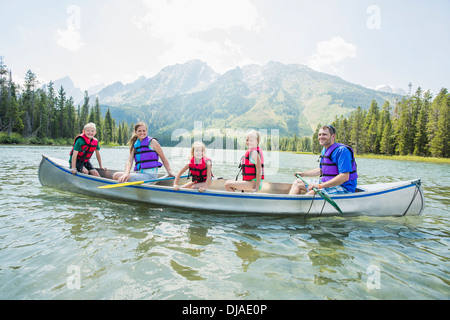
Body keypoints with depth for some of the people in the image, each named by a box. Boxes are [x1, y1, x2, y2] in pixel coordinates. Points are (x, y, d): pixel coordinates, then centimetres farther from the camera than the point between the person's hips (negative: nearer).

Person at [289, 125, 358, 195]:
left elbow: (344, 177, -26)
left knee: (311, 193, -34)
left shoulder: (342, 151, -19)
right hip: (327, 182, 9)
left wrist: (320, 186, -28)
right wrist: (303, 174, 20)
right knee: (297, 183, 6)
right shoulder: (324, 150, 10)